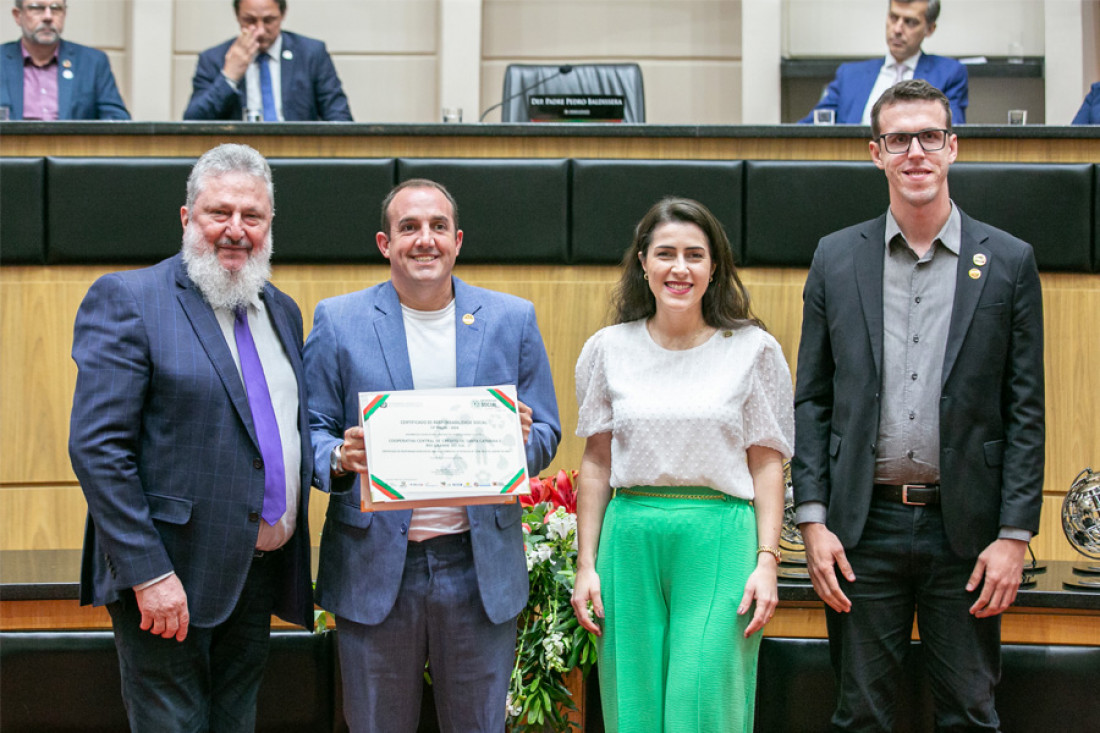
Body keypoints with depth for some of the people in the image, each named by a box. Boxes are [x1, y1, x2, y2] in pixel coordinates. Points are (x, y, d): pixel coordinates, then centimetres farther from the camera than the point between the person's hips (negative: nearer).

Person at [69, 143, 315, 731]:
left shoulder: (282, 311, 13)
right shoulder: (126, 300, -8)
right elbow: (96, 446, -15)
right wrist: (149, 573, -20)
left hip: (260, 573, 7)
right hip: (169, 578, -6)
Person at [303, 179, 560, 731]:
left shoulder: (513, 320, 5)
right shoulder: (337, 321, 1)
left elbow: (547, 435, 7)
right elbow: (311, 432, 1)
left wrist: (522, 440, -16)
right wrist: (340, 459, -21)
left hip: (481, 567, 1)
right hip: (374, 567, -1)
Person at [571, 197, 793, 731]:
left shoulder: (754, 350, 2)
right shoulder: (609, 349, 7)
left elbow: (767, 463, 2)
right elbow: (596, 462, 10)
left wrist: (767, 561, -6)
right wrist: (586, 565, 5)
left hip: (720, 541, -2)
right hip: (631, 541, 2)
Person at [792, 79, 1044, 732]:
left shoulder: (1009, 261, 2)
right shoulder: (837, 258, 5)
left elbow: (1025, 411, 1)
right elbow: (812, 400, 5)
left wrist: (1014, 535, -5)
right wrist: (813, 520, -3)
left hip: (965, 529, 0)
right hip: (864, 526, 1)